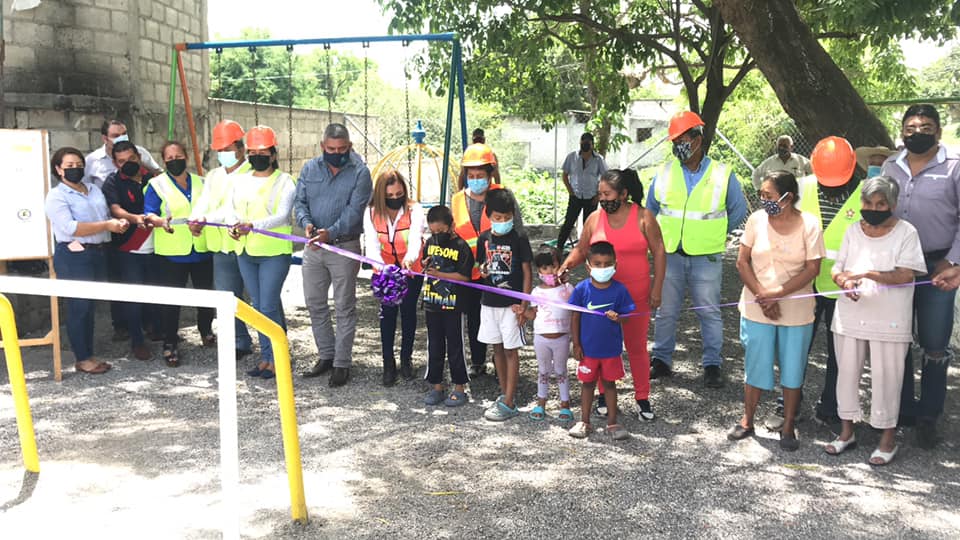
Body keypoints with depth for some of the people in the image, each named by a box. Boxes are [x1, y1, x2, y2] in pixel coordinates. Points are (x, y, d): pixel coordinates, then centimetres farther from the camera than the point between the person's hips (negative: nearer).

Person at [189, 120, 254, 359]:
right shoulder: (213, 176, 17)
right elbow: (204, 202, 2)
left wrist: (207, 219, -29)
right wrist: (194, 219, -19)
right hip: (223, 248, 7)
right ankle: (239, 342, 20)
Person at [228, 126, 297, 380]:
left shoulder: (284, 181, -5)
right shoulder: (242, 182, 14)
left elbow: (282, 216, -16)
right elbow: (234, 210, 17)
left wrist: (253, 225, -30)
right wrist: (234, 227, -6)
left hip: (274, 252, -6)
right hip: (245, 252, 6)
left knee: (268, 306, -8)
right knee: (258, 306, 11)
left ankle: (277, 358, 4)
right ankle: (266, 356, 20)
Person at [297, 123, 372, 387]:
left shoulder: (360, 172, -8)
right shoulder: (310, 168, 6)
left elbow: (354, 210, -17)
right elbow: (300, 202, 4)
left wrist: (331, 232, -31)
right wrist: (306, 223, -18)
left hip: (344, 246, -5)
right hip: (313, 246, 5)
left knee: (344, 307, 2)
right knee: (314, 303, 12)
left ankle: (342, 363, 11)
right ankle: (326, 355, 27)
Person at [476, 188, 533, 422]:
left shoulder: (519, 239, -8)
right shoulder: (484, 238, 4)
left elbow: (527, 273, -7)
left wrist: (523, 305, -12)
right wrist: (483, 271, -9)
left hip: (511, 304, -5)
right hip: (490, 302, 5)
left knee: (510, 350, 0)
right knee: (497, 349, 13)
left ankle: (509, 403, 4)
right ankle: (505, 395, 25)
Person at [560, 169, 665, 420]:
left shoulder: (643, 217, -4)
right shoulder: (595, 219, 2)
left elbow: (659, 253, -2)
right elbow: (581, 249, 9)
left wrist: (657, 288, -6)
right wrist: (566, 265, -11)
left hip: (636, 296, -2)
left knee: (637, 347, 8)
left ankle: (642, 398, 19)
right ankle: (605, 394, 25)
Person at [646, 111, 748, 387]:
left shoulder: (723, 174, -1)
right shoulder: (665, 173, 5)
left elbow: (739, 211, 9)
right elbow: (651, 209, 19)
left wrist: (714, 234, 9)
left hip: (706, 258, -2)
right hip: (670, 255, 2)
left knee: (709, 313, 5)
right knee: (666, 312, 9)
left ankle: (712, 365, 16)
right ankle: (661, 360, 21)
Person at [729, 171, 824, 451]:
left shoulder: (809, 224, -9)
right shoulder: (756, 220, -3)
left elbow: (812, 269, -11)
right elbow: (742, 262, -1)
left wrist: (777, 294, -18)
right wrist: (762, 296, -11)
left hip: (796, 311, -1)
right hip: (756, 309, 1)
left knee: (793, 369, 8)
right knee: (756, 366, 9)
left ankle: (788, 428, 22)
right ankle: (747, 421, 25)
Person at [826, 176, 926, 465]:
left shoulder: (906, 232, -4)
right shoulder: (853, 231, 8)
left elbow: (906, 275, -14)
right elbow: (837, 270, 6)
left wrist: (866, 273, -23)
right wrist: (845, 281, -16)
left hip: (888, 321, -4)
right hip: (850, 317, 4)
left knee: (885, 378, 2)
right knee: (847, 373, 11)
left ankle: (888, 437, 18)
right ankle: (847, 431, 27)